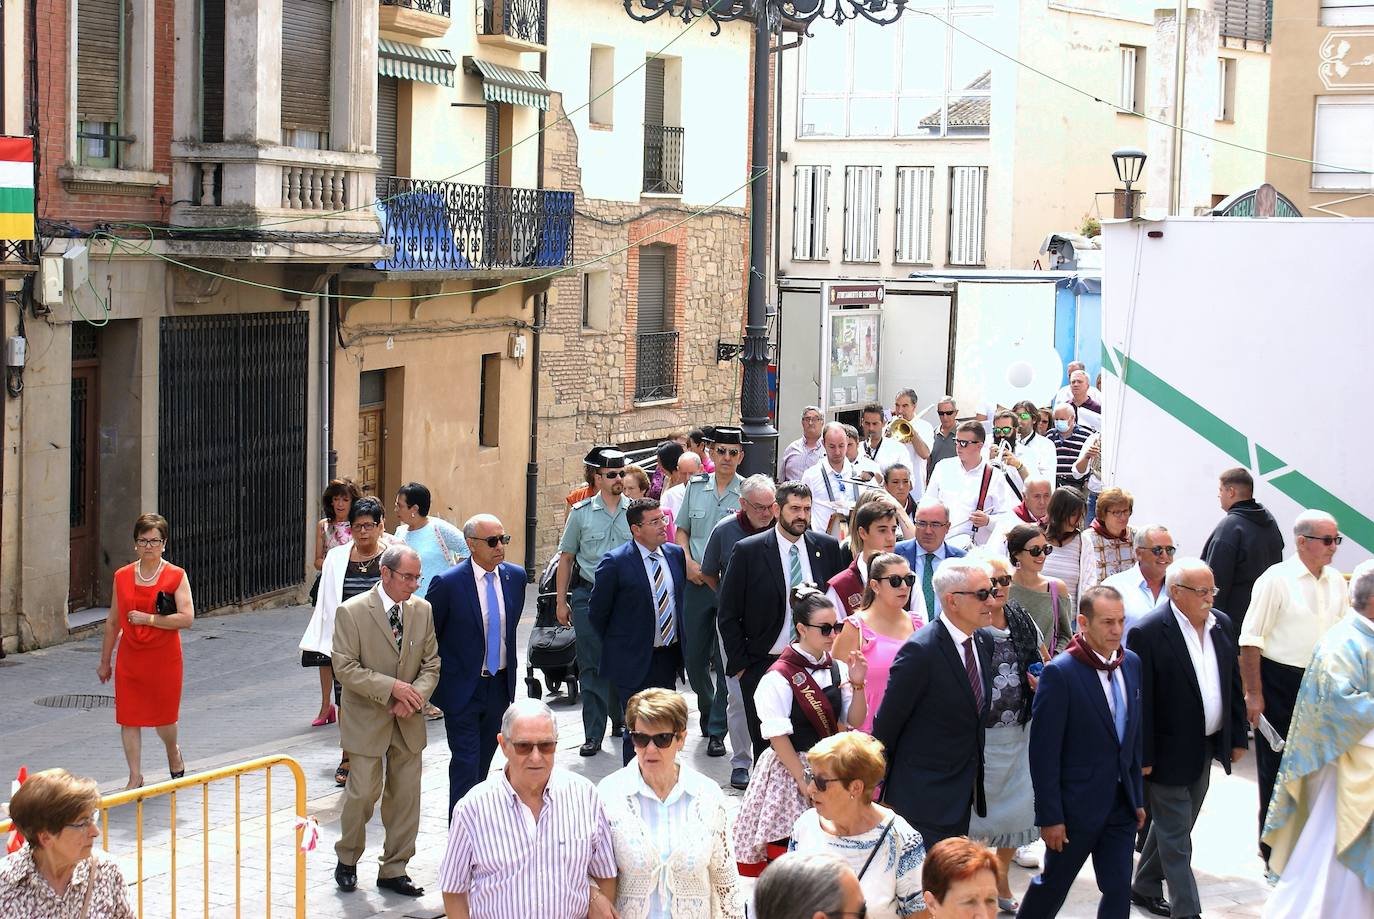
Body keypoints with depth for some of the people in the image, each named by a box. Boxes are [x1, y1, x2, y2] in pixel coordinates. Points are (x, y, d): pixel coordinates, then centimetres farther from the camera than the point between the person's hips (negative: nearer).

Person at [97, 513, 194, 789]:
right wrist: (105, 661, 15)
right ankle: (135, 777, 11)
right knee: (129, 718, 1)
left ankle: (173, 754, 36)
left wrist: (148, 618, -19)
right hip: (129, 657, 3)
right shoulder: (122, 577, 5)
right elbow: (113, 622, 12)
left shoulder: (176, 576, -5)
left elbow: (187, 618, -14)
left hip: (164, 657, -3)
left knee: (163, 717, 4)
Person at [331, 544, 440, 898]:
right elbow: (345, 668, -15)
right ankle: (347, 859, 22)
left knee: (405, 797, 7)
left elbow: (432, 663, 6)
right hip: (367, 720, -4)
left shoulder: (422, 610, 2)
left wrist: (415, 696, -12)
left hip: (408, 722, 4)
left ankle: (394, 870, 19)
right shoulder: (352, 612, -12)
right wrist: (392, 688, -21)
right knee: (363, 793, -2)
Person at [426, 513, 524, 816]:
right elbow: (426, 635, -6)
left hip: (500, 686, 5)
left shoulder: (515, 576, 0)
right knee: (466, 763, -7)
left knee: (484, 760, 16)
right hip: (462, 687, -5)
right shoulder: (448, 583, -16)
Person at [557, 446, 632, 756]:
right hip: (588, 594, -1)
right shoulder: (581, 512, 4)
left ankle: (622, 719, 26)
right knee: (592, 666, -1)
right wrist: (561, 601, 8)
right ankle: (593, 734, 3)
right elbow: (566, 557, 10)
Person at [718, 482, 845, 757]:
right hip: (763, 665, -2)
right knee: (766, 749, 5)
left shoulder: (827, 547, 4)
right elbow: (728, 614, -2)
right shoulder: (748, 551, -6)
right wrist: (740, 665, -4)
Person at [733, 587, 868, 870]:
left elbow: (854, 722, 7)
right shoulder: (779, 677, -14)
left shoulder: (837, 669, 4)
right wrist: (803, 778, -14)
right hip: (790, 769, -6)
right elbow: (777, 736, -14)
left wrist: (857, 685, -9)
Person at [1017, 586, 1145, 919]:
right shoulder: (1059, 673, -18)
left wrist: (1138, 797, 12)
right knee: (1053, 886, 11)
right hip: (1077, 805, -6)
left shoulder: (1131, 663, 4)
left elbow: (1135, 737, 12)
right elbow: (1044, 751, -16)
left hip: (1121, 804, 6)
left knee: (1119, 892, 6)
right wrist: (1049, 816, -16)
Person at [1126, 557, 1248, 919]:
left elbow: (1233, 684, 12)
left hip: (1207, 747, 7)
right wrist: (1143, 755, -16)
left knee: (1172, 825, 20)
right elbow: (1140, 699, -16)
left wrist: (1238, 737, 11)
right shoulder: (1148, 632, -17)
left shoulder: (1221, 624, 4)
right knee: (1175, 837, -1)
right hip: (1170, 751, -7)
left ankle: (1145, 888, 36)